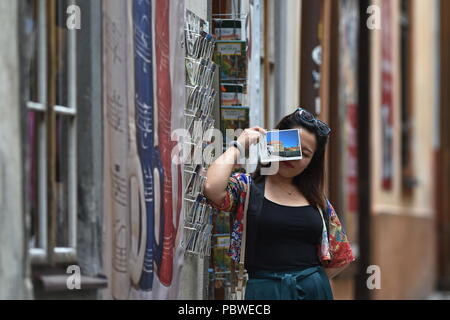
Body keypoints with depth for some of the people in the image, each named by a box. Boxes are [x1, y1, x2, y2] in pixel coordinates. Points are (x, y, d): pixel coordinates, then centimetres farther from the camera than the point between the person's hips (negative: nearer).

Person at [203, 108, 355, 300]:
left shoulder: (316, 199, 12)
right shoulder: (245, 186, 0)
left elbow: (340, 257, 18)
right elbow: (212, 188, -23)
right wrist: (238, 147, -9)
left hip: (314, 291, 4)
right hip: (264, 291, -4)